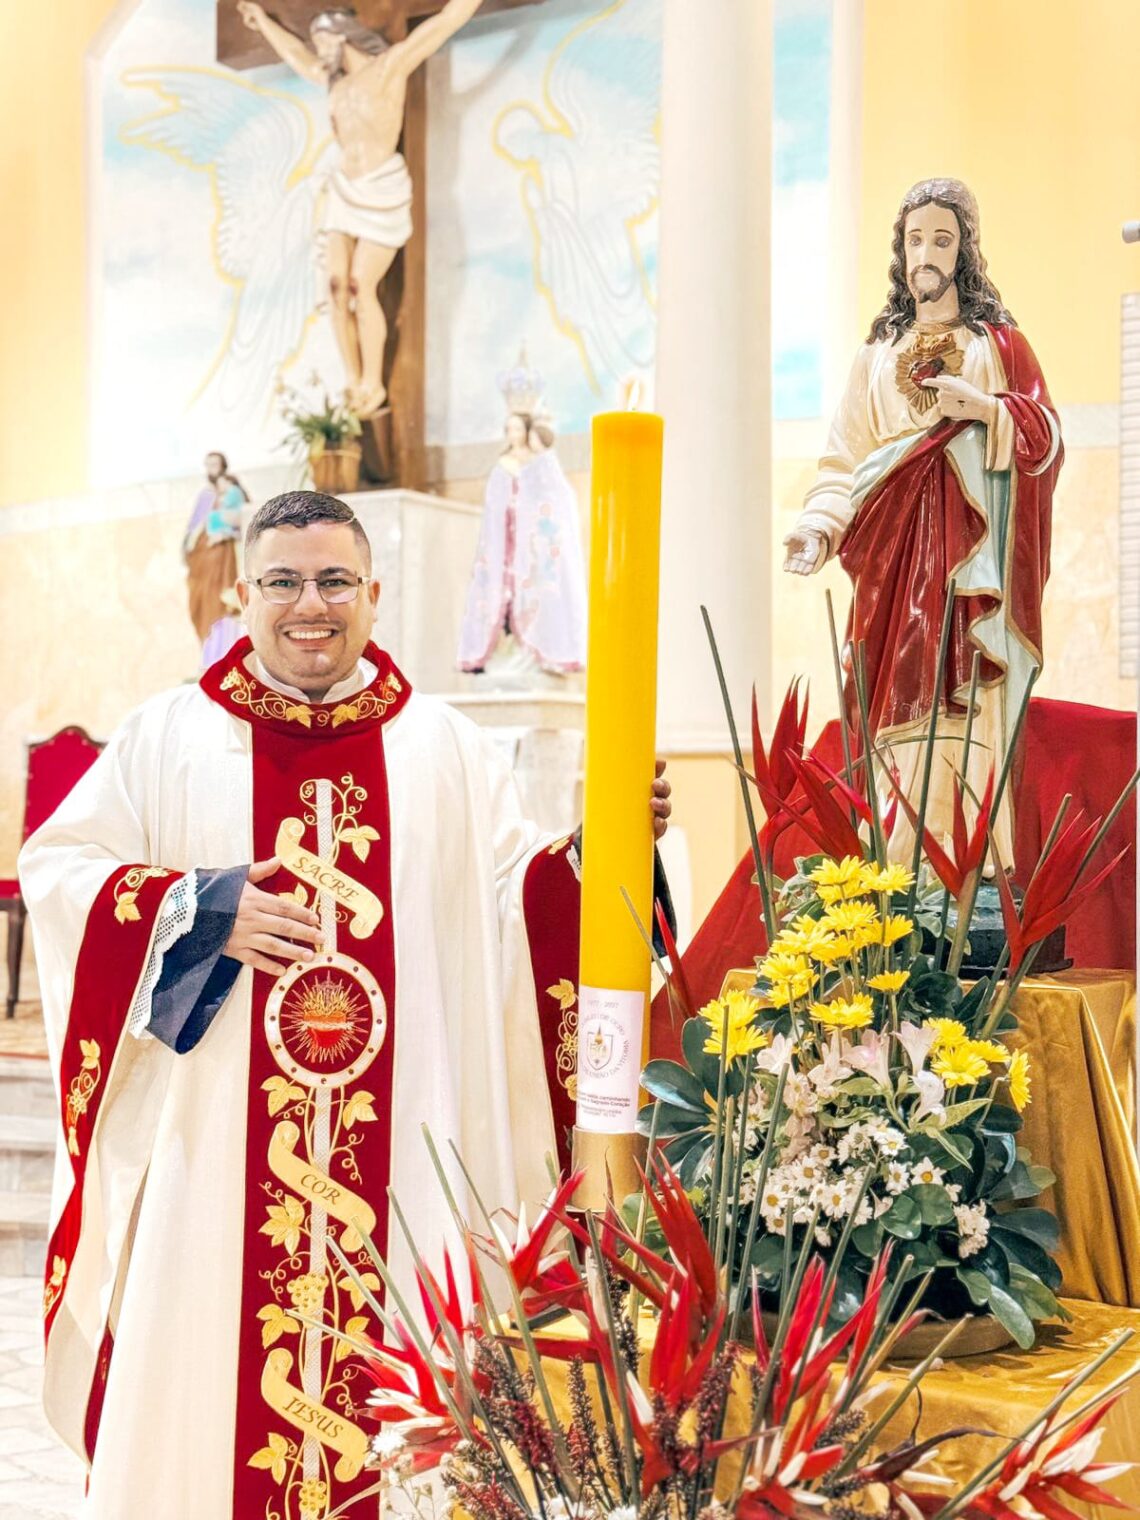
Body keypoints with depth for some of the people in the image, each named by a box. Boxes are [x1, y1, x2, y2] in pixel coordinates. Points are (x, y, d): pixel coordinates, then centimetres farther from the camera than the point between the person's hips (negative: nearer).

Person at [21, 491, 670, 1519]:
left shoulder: (447, 749, 11)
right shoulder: (168, 737, 6)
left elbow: (516, 897, 7)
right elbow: (58, 872, 3)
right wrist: (199, 907, -10)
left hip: (402, 1151, 1)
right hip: (210, 1149, -1)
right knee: (203, 1363, 2)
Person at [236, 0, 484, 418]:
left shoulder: (393, 62, -5)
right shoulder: (337, 79, 16)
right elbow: (297, 56, 36)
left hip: (382, 191, -7)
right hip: (344, 191, 7)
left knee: (361, 287, -11)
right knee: (337, 286, -3)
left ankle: (374, 384, -2)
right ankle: (353, 384, 2)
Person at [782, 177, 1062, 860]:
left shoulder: (999, 342, 10)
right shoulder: (878, 354, 17)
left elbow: (1047, 435, 3)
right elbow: (846, 459, 7)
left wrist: (984, 407, -13)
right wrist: (818, 525, -10)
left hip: (972, 559, -2)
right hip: (896, 560, 2)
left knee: (966, 717, -10)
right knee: (899, 711, -5)